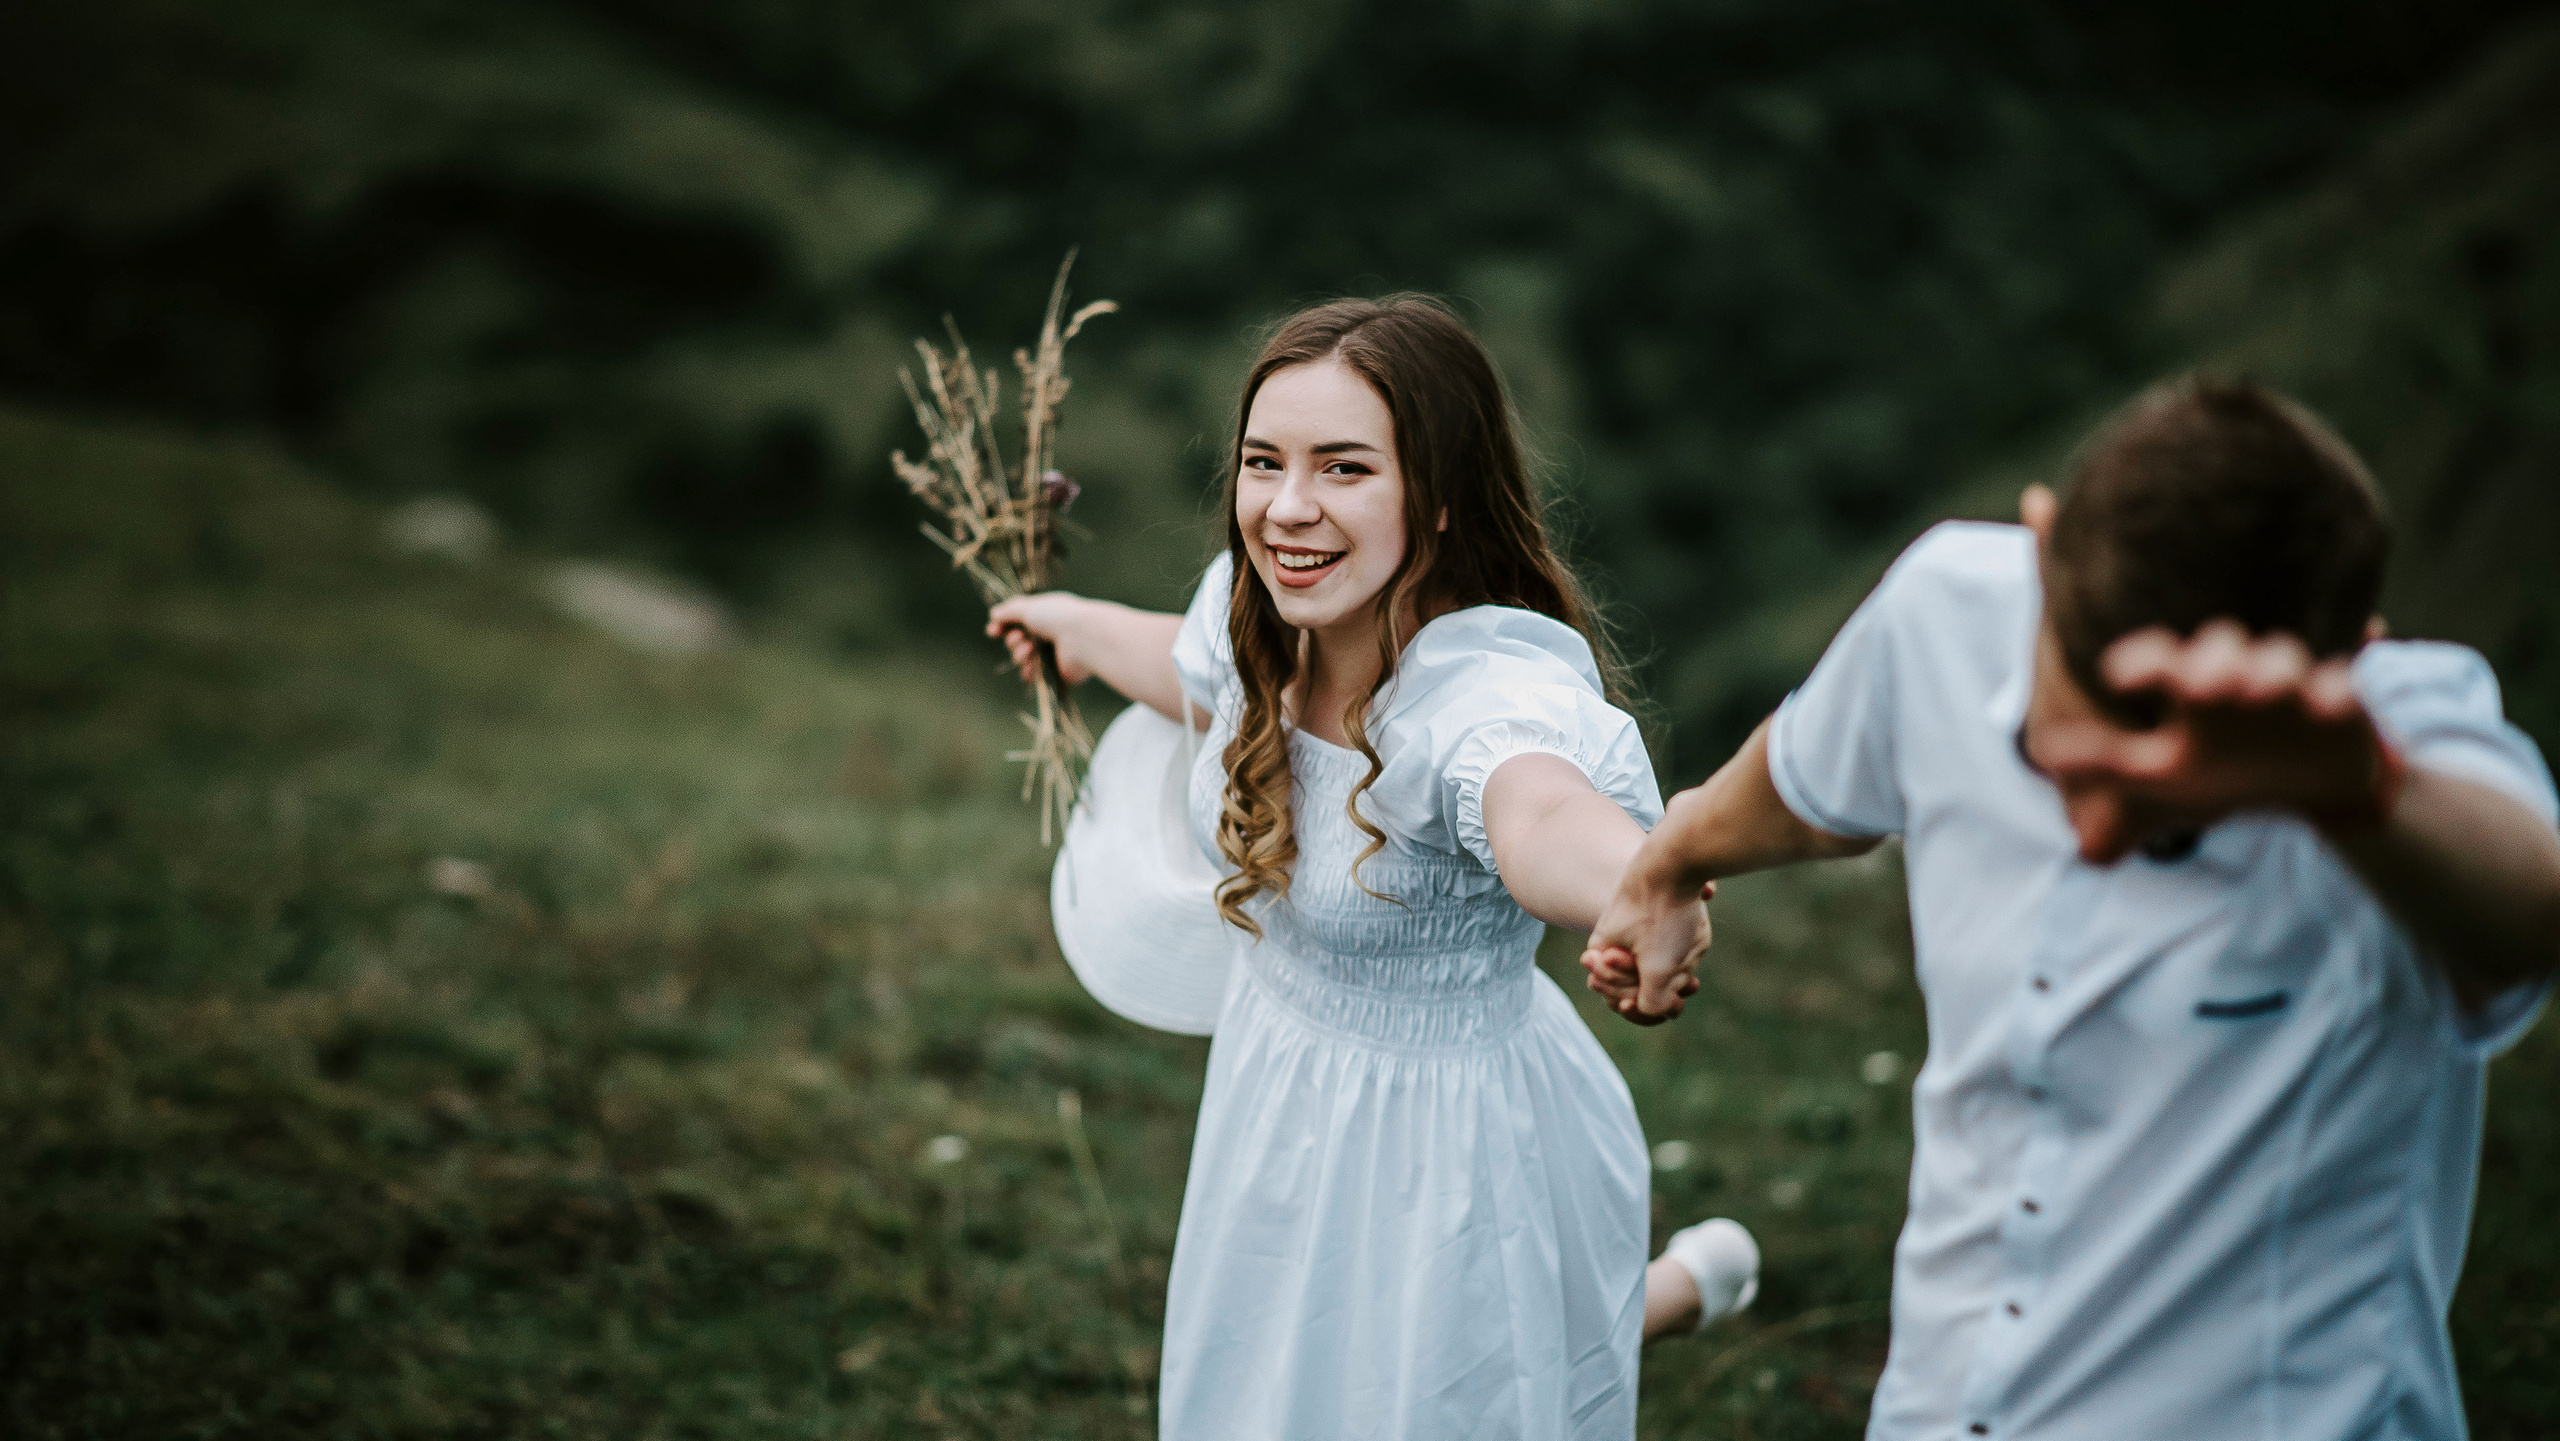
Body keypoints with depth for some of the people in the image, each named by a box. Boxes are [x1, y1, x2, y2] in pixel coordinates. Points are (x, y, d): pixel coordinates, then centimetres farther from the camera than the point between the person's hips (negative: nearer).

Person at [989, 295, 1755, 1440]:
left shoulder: (1488, 687, -33)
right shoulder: (1265, 609, -11)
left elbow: (1544, 818, -57)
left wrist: (1645, 891, -80)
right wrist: (1078, 627, 35)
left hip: (1446, 1157, -7)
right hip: (1285, 1107, 8)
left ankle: (1679, 1285, 39)